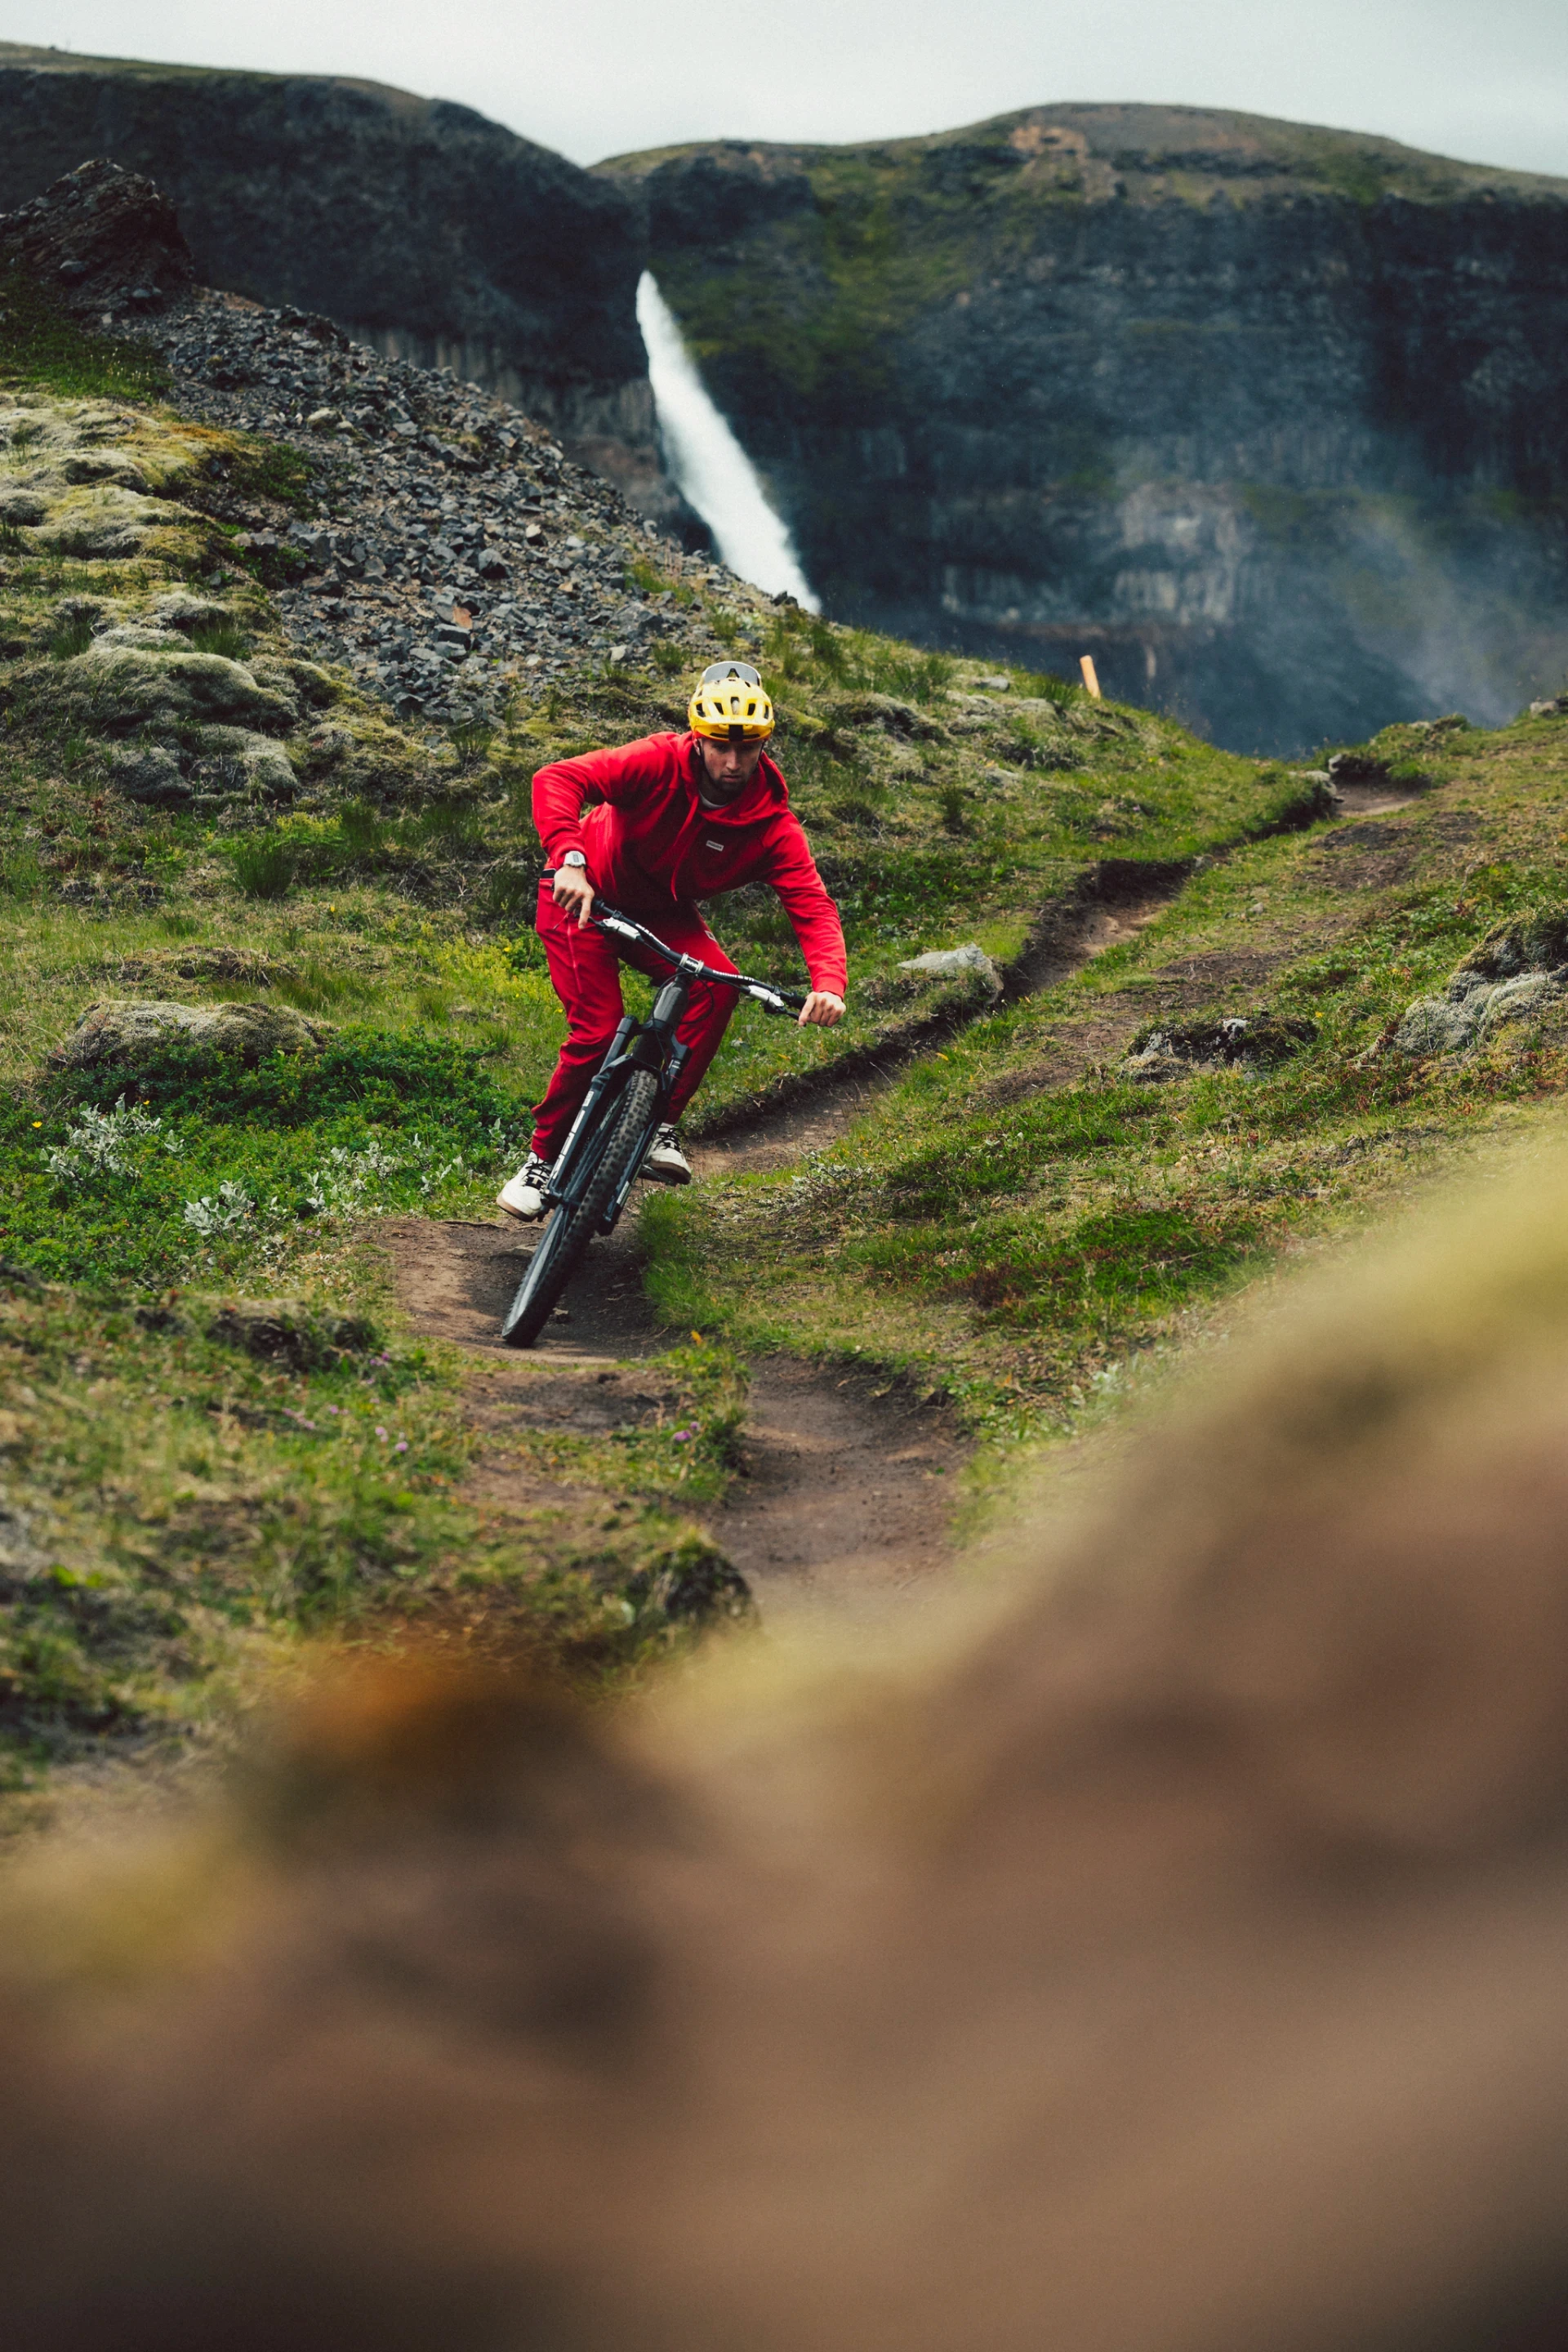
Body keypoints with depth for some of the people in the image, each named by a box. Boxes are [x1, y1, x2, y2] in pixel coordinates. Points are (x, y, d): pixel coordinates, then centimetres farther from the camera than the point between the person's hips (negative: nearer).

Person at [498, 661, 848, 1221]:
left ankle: (660, 1130, -14)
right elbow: (555, 780, -37)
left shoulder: (773, 824, -21)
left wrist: (829, 985, -47)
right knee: (598, 1031, -19)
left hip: (663, 913, 3)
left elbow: (813, 907, -29)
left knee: (718, 983, -25)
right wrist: (571, 861, -53)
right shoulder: (662, 763, -28)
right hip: (584, 895, -3)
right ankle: (543, 1158, 2)